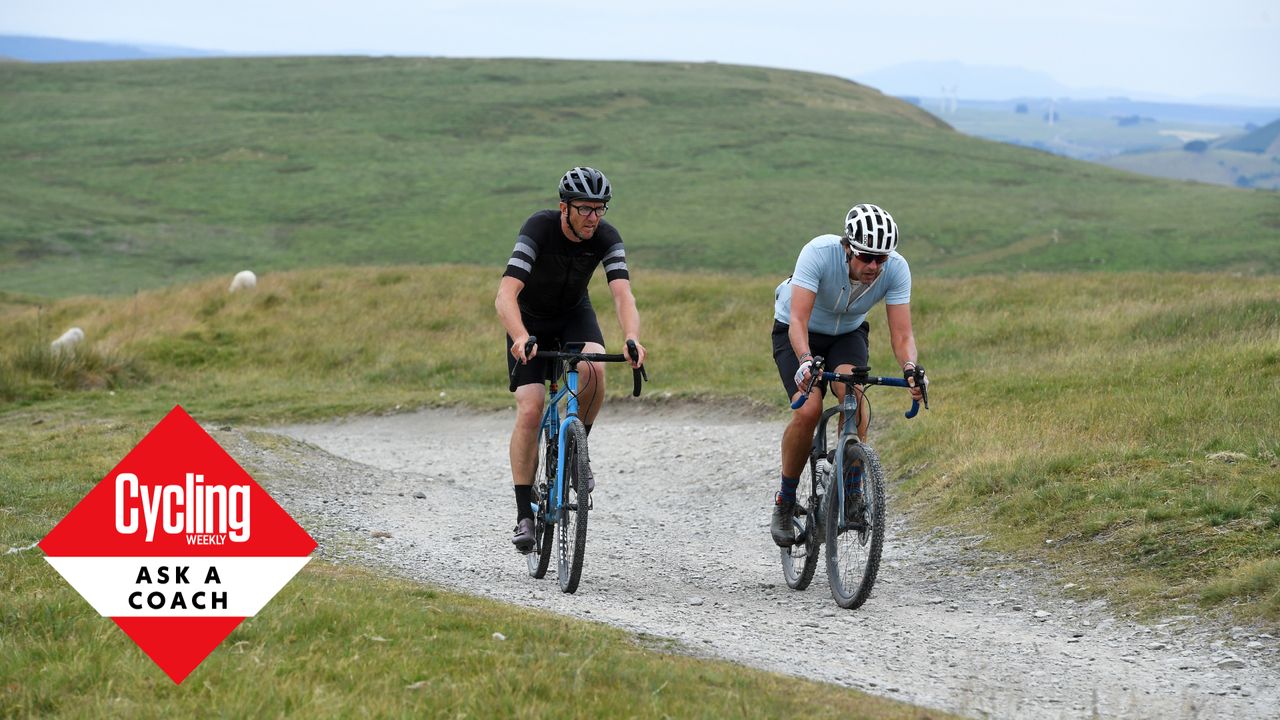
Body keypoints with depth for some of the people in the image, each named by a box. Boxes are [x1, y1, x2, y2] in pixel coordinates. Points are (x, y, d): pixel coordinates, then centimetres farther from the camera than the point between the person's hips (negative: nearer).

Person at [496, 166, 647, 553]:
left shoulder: (606, 237, -22)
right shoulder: (539, 228, -32)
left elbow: (623, 294, -34)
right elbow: (506, 294, -41)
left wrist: (632, 339, -54)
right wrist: (520, 338, -59)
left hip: (574, 314, 2)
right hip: (529, 319, -2)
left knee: (593, 368, -31)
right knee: (530, 410, -17)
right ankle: (524, 515, -10)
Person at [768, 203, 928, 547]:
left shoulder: (897, 269, -26)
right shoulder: (819, 253, -35)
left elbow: (901, 334, -25)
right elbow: (798, 320, -41)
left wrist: (910, 368, -47)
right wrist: (805, 362, -59)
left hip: (847, 334, 2)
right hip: (799, 335, -2)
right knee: (809, 409, -26)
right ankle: (785, 502, -6)